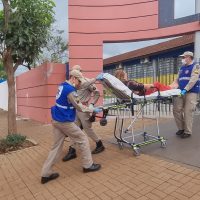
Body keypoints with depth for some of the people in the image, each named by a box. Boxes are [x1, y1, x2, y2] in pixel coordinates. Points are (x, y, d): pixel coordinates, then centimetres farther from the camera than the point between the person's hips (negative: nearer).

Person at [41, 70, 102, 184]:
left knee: (57, 146, 13)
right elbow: (79, 107, -13)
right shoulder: (70, 90, -19)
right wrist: (93, 110, -1)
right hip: (65, 122, -9)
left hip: (57, 120, 10)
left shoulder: (63, 86, 10)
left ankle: (46, 174, 18)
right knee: (83, 139, 7)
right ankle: (88, 165, 21)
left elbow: (81, 86, 22)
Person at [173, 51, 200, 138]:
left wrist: (185, 89, -25)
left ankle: (187, 132, 5)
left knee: (188, 112, -7)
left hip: (191, 92, -6)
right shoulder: (182, 68, 20)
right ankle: (181, 128, 17)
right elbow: (177, 79, 21)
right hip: (181, 93, 6)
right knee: (177, 110, 2)